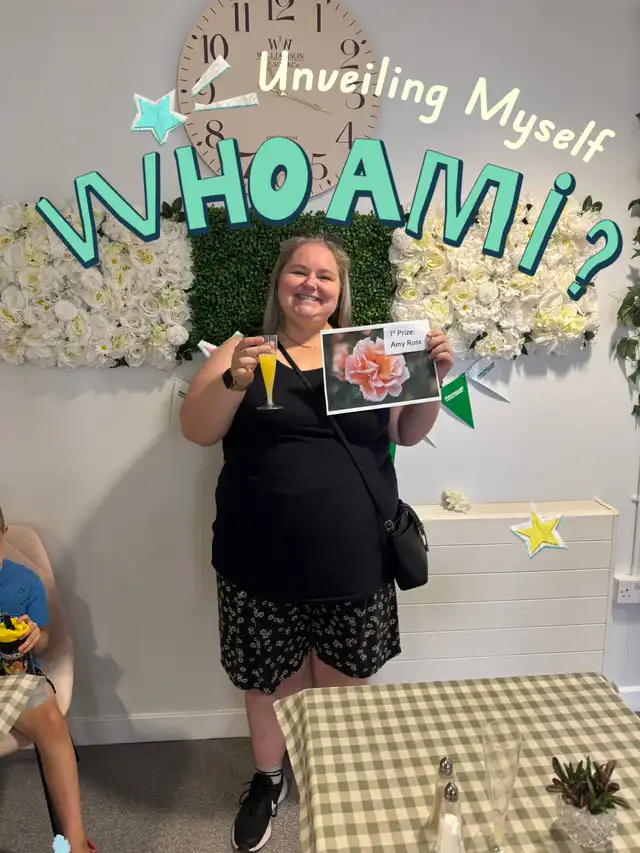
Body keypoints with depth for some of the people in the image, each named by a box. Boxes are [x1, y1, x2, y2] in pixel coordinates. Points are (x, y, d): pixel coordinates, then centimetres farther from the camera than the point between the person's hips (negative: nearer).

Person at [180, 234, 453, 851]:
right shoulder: (242, 351, 1)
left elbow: (407, 433, 8)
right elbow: (195, 429, -7)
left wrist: (432, 378, -9)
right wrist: (235, 381, -25)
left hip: (354, 559, 1)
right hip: (265, 562, -1)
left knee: (344, 681, 17)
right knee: (271, 680, 16)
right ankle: (268, 778, 46)